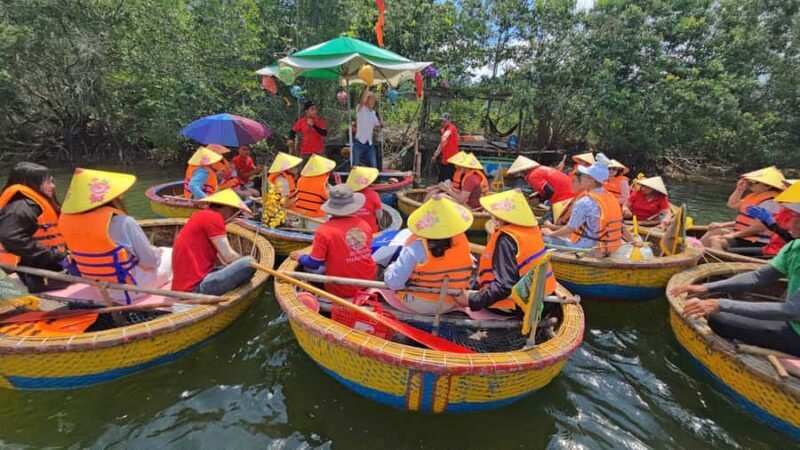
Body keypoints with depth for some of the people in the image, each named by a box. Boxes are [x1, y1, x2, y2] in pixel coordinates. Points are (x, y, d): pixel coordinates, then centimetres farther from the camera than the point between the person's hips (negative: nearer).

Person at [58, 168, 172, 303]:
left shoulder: (67, 220, -6)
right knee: (171, 255, 12)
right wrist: (157, 252, 4)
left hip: (96, 286, 7)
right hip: (128, 289, -7)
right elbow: (150, 261, -19)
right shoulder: (122, 222, -28)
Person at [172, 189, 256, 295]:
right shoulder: (213, 217, -10)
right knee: (249, 264, -20)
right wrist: (245, 261, 5)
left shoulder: (201, 216, 18)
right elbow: (228, 257, -12)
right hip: (196, 287, -10)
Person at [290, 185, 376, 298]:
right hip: (368, 281, 4)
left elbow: (313, 264, -11)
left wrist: (301, 257, 10)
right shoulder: (364, 224, -6)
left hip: (342, 290, -4)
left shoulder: (324, 230, -19)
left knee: (307, 266, 13)